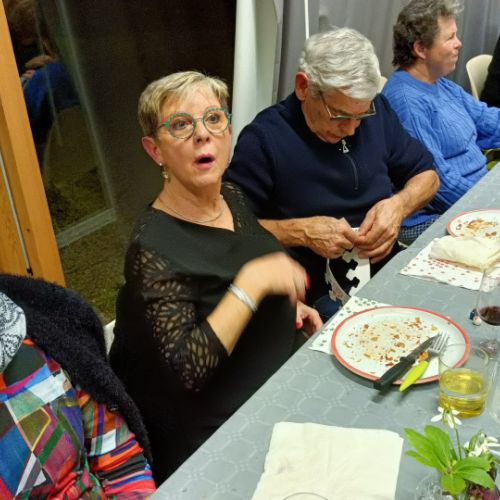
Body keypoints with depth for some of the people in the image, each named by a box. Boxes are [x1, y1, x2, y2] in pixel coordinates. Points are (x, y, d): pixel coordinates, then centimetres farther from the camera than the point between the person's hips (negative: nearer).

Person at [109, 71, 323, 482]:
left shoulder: (231, 197, -1)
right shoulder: (154, 250, -24)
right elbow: (187, 370, -29)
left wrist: (289, 304, 2)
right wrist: (253, 282, -30)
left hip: (283, 374, 8)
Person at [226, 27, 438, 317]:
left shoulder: (376, 110, 5)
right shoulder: (263, 140, -12)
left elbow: (426, 174, 15)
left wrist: (400, 204, -6)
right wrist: (300, 232, -22)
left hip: (391, 270, 5)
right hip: (319, 293, -5)